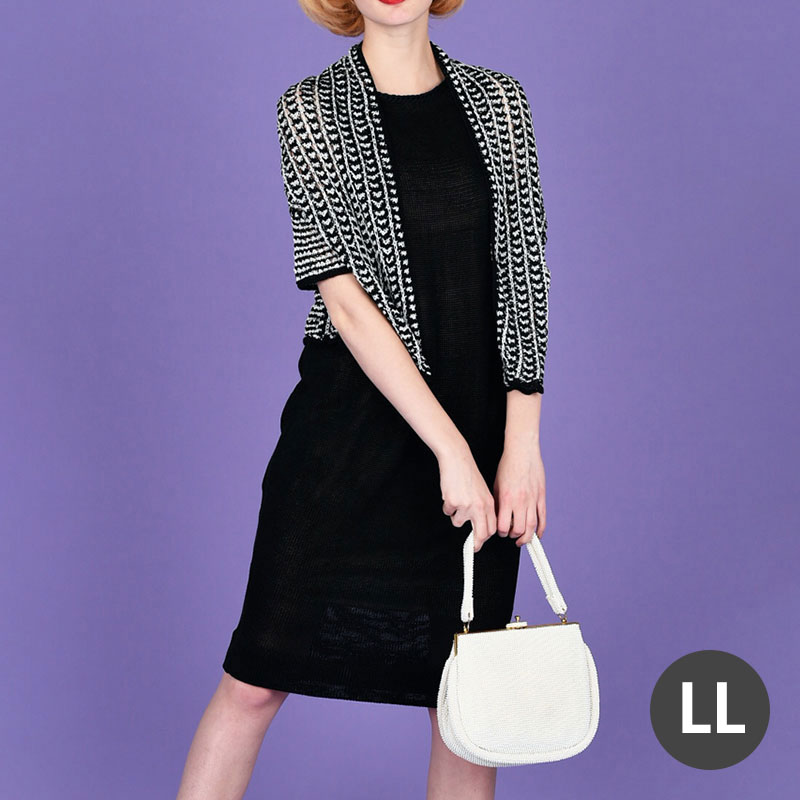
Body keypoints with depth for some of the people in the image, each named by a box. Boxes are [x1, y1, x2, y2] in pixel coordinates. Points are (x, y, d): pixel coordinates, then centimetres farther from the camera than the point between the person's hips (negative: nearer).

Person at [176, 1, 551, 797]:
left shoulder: (499, 101, 8)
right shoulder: (312, 109, -3)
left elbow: (523, 275, 5)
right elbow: (344, 294, -12)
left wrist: (522, 443, -5)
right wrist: (450, 450, -18)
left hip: (481, 429, 3)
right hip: (348, 427, -3)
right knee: (259, 676, 1)